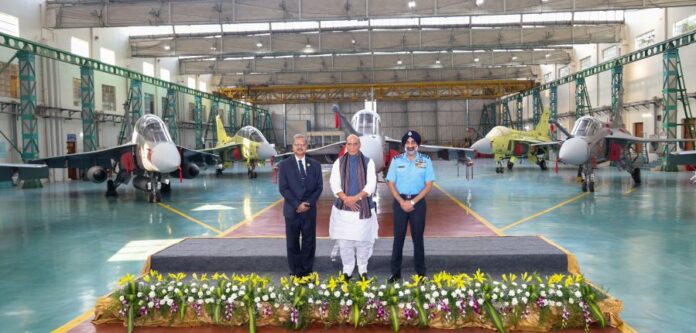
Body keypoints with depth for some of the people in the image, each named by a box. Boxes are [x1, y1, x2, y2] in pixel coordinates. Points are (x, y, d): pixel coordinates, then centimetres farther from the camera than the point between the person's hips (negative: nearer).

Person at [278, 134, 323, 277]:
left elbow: (319, 187, 4)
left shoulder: (315, 165, 7)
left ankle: (307, 270, 17)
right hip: (292, 210, -1)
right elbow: (283, 188, -6)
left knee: (309, 241, 6)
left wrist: (308, 203, -10)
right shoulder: (284, 165, 0)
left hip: (310, 210, 2)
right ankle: (296, 271, 16)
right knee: (292, 243, 6)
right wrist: (297, 204, -14)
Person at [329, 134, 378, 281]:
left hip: (364, 207, -1)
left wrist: (356, 198, -16)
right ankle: (347, 270, 16)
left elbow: (371, 184, -5)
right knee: (344, 241, 3)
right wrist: (346, 199, -16)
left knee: (363, 240, 3)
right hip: (343, 207, 1)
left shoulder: (368, 162, 4)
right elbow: (334, 184, -1)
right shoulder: (339, 162, 7)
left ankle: (363, 270, 17)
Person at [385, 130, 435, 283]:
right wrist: (402, 202, -10)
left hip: (418, 201, -1)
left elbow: (428, 185, -4)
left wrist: (412, 202, -11)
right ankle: (395, 271, 13)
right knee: (398, 237, 5)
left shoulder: (426, 160, -1)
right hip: (400, 201, 1)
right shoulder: (396, 160, 1)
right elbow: (391, 184, 1)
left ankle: (420, 272, 15)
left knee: (418, 237, 6)